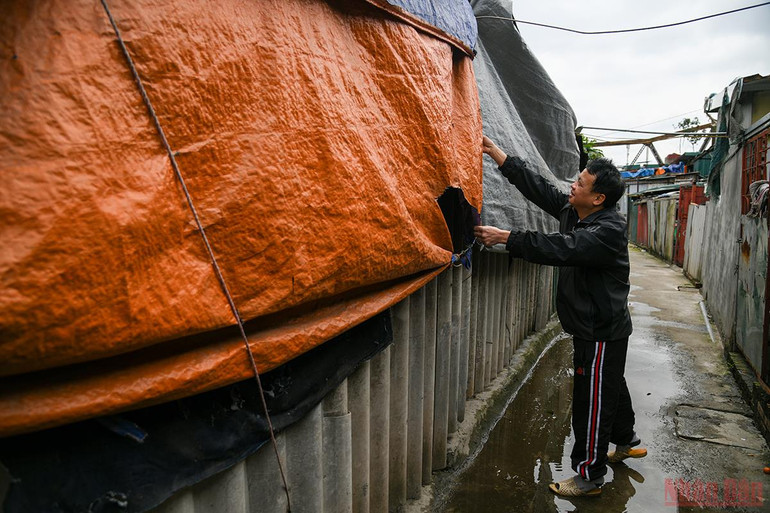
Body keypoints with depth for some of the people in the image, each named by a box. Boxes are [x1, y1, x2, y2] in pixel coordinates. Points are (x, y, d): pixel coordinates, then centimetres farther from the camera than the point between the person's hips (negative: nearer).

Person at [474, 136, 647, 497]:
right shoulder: (572, 211, 2)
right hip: (599, 327, 10)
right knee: (611, 387, 27)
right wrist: (495, 152, -4)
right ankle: (626, 442, 49)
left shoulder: (607, 230, -25)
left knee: (592, 400, 1)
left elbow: (560, 249, -37)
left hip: (602, 332, -9)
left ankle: (589, 477, 17)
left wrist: (506, 237, -37)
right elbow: (537, 187, 0)